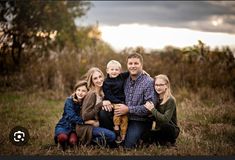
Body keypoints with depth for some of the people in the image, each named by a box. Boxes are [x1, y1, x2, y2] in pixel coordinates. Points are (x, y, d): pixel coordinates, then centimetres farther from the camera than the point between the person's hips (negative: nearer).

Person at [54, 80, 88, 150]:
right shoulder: (69, 101, -14)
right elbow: (72, 117, -25)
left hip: (75, 129, 2)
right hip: (64, 126, -1)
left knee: (73, 141, -30)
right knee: (63, 137, -34)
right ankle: (59, 137, -1)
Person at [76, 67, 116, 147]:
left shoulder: (101, 94, 9)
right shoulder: (92, 94, -15)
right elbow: (85, 116, -21)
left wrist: (107, 106, 0)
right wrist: (101, 105, -22)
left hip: (95, 126, 9)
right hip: (85, 128, -9)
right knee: (112, 136, -25)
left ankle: (94, 140, 4)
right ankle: (91, 141, -7)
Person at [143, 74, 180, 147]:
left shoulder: (170, 100, -16)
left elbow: (165, 119, -27)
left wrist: (152, 109, -31)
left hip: (171, 131, -4)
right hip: (159, 130, 4)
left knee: (164, 125, -35)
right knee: (145, 137, -22)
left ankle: (168, 143, -8)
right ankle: (163, 141, 3)